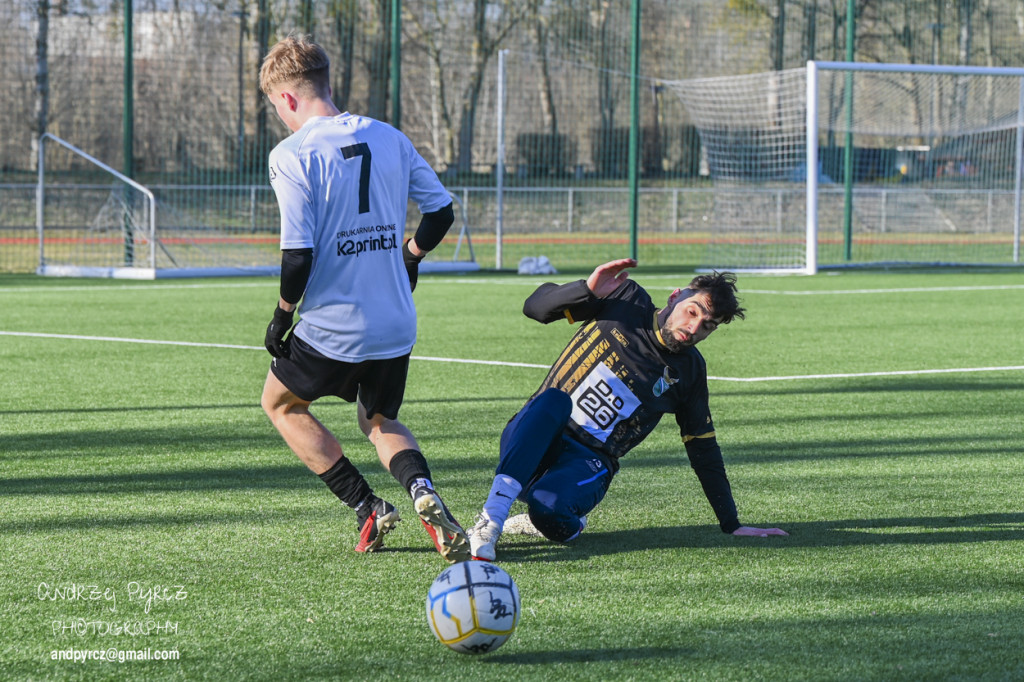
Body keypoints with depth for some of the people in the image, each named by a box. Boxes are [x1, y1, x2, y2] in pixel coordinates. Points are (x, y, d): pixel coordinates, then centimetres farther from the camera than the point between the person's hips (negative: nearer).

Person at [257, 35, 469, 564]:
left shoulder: (291, 155, -14)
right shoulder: (389, 138, 4)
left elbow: (298, 253, -19)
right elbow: (441, 211, 8)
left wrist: (282, 316, -3)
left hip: (330, 327, -5)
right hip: (396, 327, 5)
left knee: (281, 404, 23)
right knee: (380, 421, 27)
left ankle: (366, 507, 10)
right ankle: (422, 490, -6)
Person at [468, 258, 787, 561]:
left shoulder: (688, 372, 6)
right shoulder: (628, 301, 1)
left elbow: (704, 451, 14)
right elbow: (535, 307, -1)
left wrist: (733, 525, 12)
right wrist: (588, 289, -20)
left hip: (587, 462, 0)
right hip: (531, 440, 0)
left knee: (548, 508, -36)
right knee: (554, 398, -37)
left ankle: (568, 522, 1)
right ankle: (491, 518, -40)